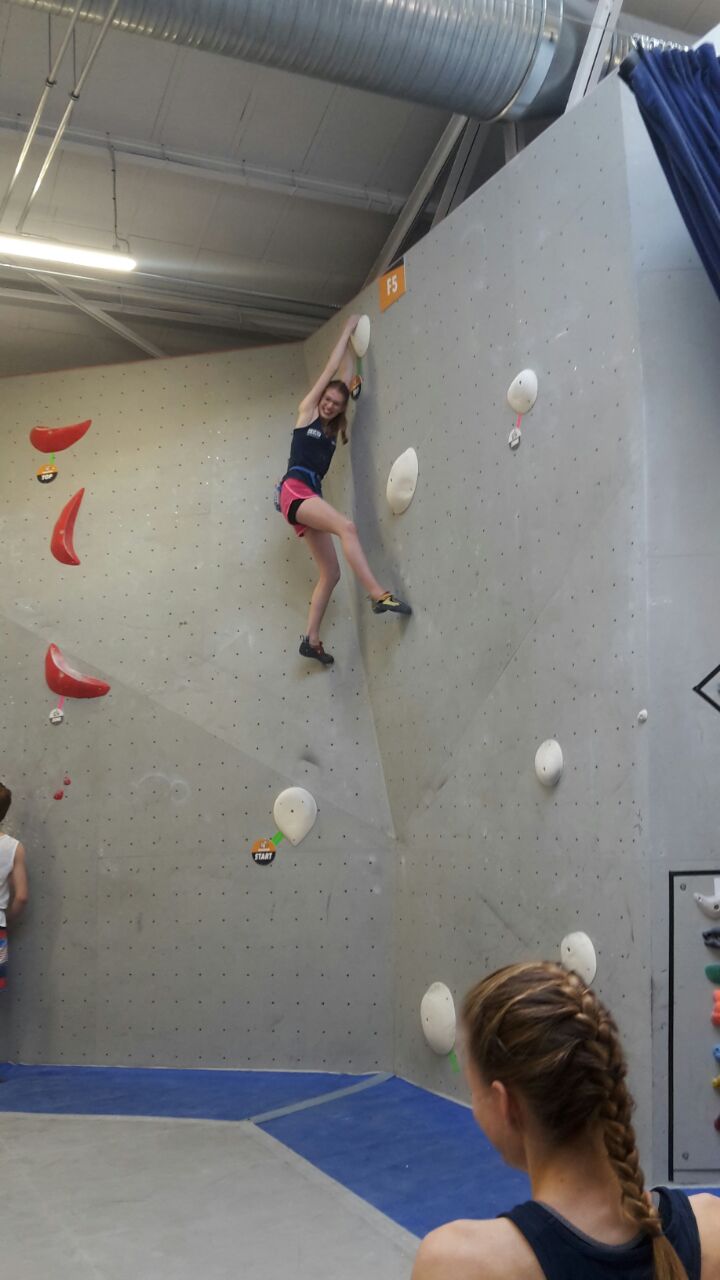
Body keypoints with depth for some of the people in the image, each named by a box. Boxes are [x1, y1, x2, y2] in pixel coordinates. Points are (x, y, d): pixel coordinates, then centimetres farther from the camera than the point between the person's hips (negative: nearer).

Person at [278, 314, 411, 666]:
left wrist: (350, 344, 30)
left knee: (331, 573, 0)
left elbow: (344, 377, 24)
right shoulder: (307, 412, 7)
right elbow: (331, 369, 10)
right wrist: (348, 329, 17)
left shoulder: (334, 427, 21)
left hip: (311, 496, 7)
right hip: (294, 490, -7)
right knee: (346, 526, -30)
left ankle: (311, 640, 4)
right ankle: (379, 595, -39)